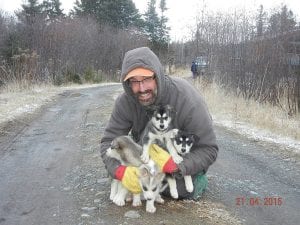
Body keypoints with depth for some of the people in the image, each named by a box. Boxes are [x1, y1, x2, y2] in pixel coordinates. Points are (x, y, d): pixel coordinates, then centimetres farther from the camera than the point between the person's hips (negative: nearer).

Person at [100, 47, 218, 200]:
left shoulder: (187, 99, -36)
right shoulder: (125, 101, -25)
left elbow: (208, 150, -31)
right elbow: (109, 141, -19)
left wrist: (173, 165, -47)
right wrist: (121, 171, -40)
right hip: (150, 147, 4)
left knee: (185, 191, -23)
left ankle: (199, 177, 12)